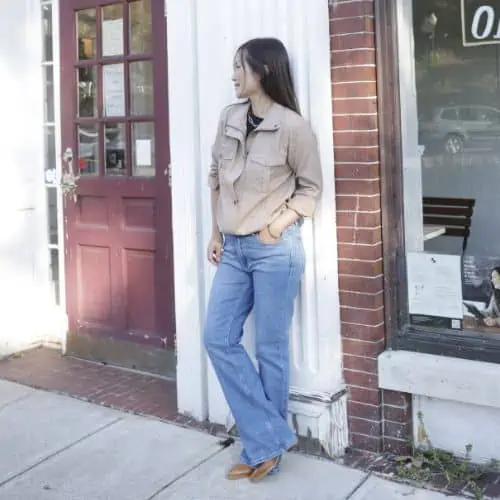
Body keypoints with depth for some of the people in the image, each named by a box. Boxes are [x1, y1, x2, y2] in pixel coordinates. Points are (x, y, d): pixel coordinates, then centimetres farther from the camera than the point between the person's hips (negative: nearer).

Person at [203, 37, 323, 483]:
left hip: (275, 250, -7)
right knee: (218, 338, 4)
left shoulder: (292, 127, -12)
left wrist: (278, 225, -15)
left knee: (270, 349, 3)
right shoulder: (229, 119, 5)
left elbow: (311, 187, -3)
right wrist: (216, 234, 11)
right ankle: (272, 437, 12)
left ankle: (264, 445, 19)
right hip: (233, 248, 7)